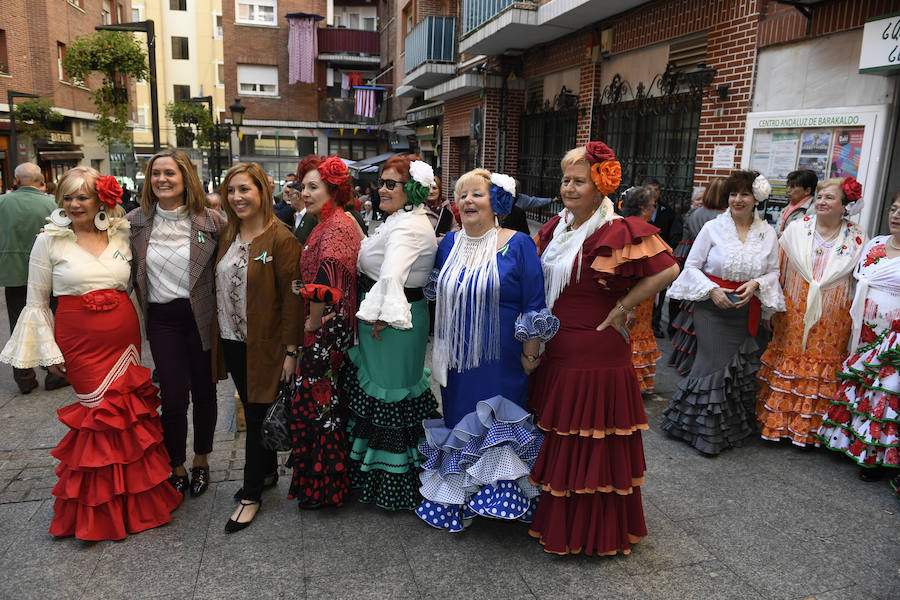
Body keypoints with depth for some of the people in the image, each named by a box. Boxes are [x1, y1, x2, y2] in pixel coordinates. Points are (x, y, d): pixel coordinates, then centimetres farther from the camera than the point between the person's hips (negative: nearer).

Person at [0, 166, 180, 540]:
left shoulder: (120, 235, 7)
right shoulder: (49, 241, -1)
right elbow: (37, 303, 2)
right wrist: (50, 352, -1)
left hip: (125, 338, 3)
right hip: (81, 344, -3)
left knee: (129, 411, 5)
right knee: (101, 412, -2)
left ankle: (135, 498, 25)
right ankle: (100, 509, 19)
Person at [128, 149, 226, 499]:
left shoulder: (211, 221, -6)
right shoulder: (135, 221, 1)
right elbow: (128, 272, 10)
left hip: (202, 319, -1)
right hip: (163, 321, 1)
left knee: (204, 393, 11)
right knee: (174, 398, 0)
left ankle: (201, 460, 33)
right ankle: (176, 468, 21)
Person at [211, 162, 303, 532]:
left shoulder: (280, 238, -14)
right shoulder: (229, 236, 9)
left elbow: (291, 297, -16)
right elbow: (220, 287, 15)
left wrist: (290, 350, -18)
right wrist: (217, 337, 11)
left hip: (263, 345, -7)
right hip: (231, 342, 7)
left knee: (258, 416, 3)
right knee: (253, 412, 17)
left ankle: (251, 495, 16)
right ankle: (268, 472, 35)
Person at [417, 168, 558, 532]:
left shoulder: (518, 245, -8)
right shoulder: (450, 243, 7)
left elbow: (534, 309, -9)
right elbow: (436, 294, 21)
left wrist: (530, 357, -11)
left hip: (501, 363, -5)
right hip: (458, 362, 6)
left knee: (499, 429, 0)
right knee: (460, 421, 15)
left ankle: (501, 496, 18)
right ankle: (457, 501, 32)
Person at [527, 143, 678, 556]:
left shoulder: (618, 232, -15)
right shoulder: (556, 227, 9)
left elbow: (667, 270, -19)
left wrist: (622, 308, -15)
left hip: (596, 355, -8)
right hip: (555, 351, 8)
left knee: (591, 442, 4)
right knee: (556, 438, 18)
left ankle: (595, 532, 23)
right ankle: (556, 518, 37)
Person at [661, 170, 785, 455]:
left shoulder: (768, 233, 6)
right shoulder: (713, 228, -2)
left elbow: (773, 273, 12)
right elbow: (691, 266, -1)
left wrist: (755, 285, -9)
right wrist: (712, 290, -14)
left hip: (746, 312, 3)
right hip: (712, 307, -3)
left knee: (739, 368, 6)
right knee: (715, 364, -6)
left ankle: (731, 429, 26)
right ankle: (704, 429, 13)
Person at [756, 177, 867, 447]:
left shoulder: (857, 238, 1)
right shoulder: (797, 228, 1)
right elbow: (778, 270, 3)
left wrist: (857, 319, 1)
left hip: (833, 319, 0)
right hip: (794, 313, 0)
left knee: (825, 367, 6)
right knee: (788, 360, 6)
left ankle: (812, 429, 21)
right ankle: (778, 422, 19)